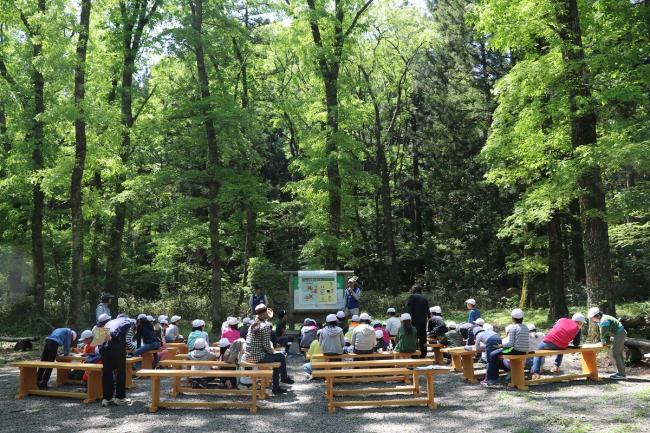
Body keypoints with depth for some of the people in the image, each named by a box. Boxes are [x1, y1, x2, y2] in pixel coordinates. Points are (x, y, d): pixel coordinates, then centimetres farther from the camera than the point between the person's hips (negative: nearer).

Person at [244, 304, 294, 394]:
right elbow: (266, 345, -20)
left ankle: (276, 387, 27)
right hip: (258, 357, -8)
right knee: (281, 356, 11)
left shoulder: (253, 325, 10)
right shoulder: (266, 325, -15)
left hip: (248, 356, 8)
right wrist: (272, 351, 2)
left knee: (276, 358, 24)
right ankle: (284, 378, 34)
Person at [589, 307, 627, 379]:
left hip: (619, 334, -11)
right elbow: (607, 332, 11)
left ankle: (621, 374, -5)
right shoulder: (600, 320, 8)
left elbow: (603, 333, -20)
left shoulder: (604, 320, -24)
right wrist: (607, 341, 3)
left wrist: (603, 342, -5)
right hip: (620, 334, 11)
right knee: (619, 354, 16)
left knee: (615, 354, -8)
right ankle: (620, 372, 23)